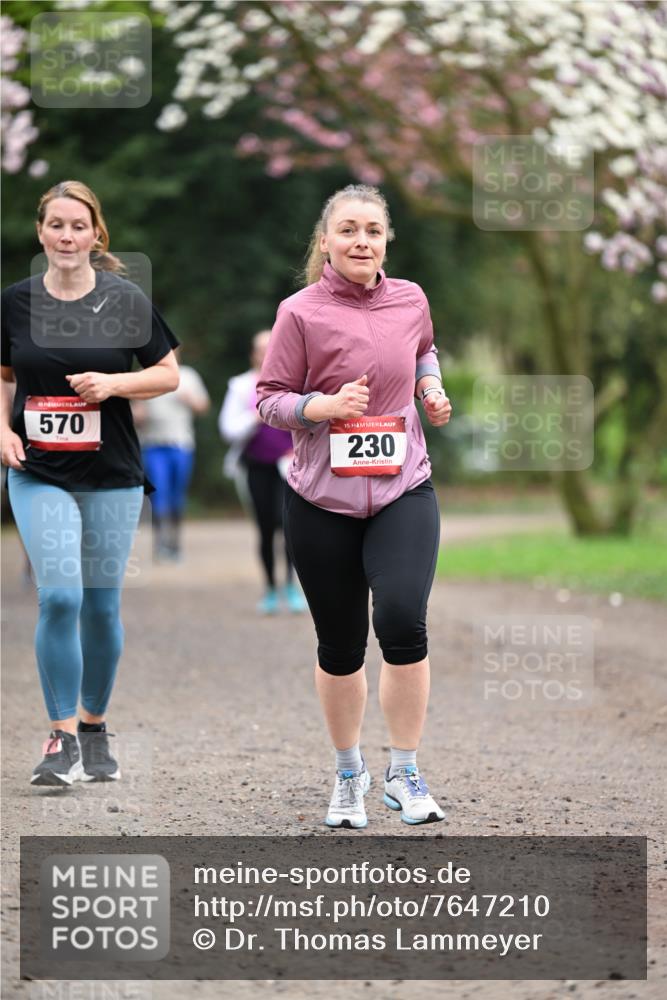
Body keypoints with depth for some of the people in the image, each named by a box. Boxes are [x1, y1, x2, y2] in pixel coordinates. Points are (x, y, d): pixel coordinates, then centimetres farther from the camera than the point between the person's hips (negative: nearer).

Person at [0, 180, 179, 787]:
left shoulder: (125, 301, -2)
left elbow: (169, 374, 4)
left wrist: (114, 383, -13)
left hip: (112, 478, 1)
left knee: (102, 605, 7)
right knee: (59, 596, -16)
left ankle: (95, 728, 25)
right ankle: (62, 738, -8)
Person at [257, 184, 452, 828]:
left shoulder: (410, 300, 4)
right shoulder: (302, 313, -7)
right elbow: (268, 399, -3)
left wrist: (430, 387, 7)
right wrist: (324, 405, -20)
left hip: (403, 492, 1)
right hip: (322, 502, -1)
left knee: (402, 620, -19)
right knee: (340, 644, 8)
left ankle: (405, 773, -3)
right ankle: (349, 774, 30)